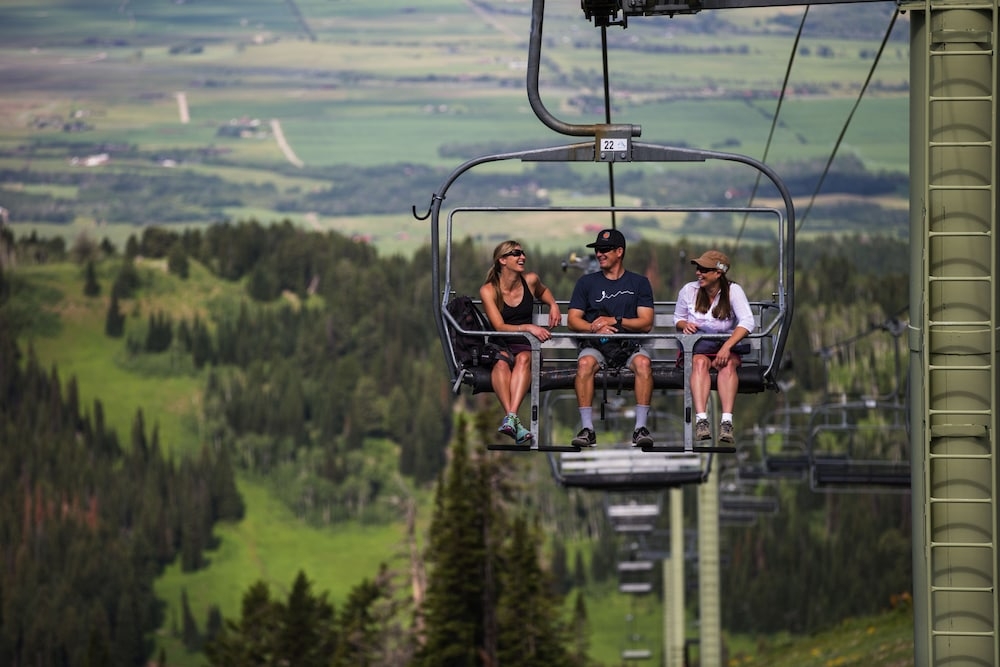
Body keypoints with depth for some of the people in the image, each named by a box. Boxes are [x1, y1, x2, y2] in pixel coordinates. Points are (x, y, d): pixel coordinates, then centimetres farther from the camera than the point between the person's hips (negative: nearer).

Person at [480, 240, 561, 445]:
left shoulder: (530, 280, 10)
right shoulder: (488, 290, -2)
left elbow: (542, 291, 37)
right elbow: (499, 326, -11)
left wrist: (553, 305, 16)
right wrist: (528, 327, -24)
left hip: (525, 345, 2)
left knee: (523, 359, -35)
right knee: (501, 362, -38)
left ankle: (510, 418, -53)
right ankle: (513, 420, -53)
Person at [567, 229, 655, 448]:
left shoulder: (639, 283, 14)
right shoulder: (587, 282, 17)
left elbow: (646, 323, 4)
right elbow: (572, 320, 9)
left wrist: (615, 321, -9)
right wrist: (594, 327, -11)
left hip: (629, 344, -1)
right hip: (595, 345, 1)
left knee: (643, 363, -34)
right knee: (585, 363, -34)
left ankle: (641, 427, -36)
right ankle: (587, 428, -36)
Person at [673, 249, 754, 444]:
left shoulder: (733, 291, -4)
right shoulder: (688, 291, 5)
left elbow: (747, 322, -18)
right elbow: (678, 319, 19)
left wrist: (727, 347, -32)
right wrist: (684, 324, -9)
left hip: (726, 347, -1)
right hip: (696, 347, 1)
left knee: (727, 364, -36)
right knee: (700, 362, -35)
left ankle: (726, 422, -49)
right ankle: (701, 420, -50)